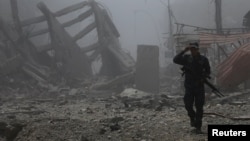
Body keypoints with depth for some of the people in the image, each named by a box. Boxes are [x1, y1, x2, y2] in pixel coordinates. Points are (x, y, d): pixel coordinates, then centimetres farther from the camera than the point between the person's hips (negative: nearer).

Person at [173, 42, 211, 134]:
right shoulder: (187, 58, 2)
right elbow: (175, 60, -11)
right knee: (188, 105, -7)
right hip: (189, 86, 1)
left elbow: (208, 71, 8)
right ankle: (192, 117, 25)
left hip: (199, 86, 0)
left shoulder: (203, 59, 0)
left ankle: (198, 127, 6)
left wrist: (203, 77, -12)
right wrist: (184, 51, -16)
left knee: (199, 107, -1)